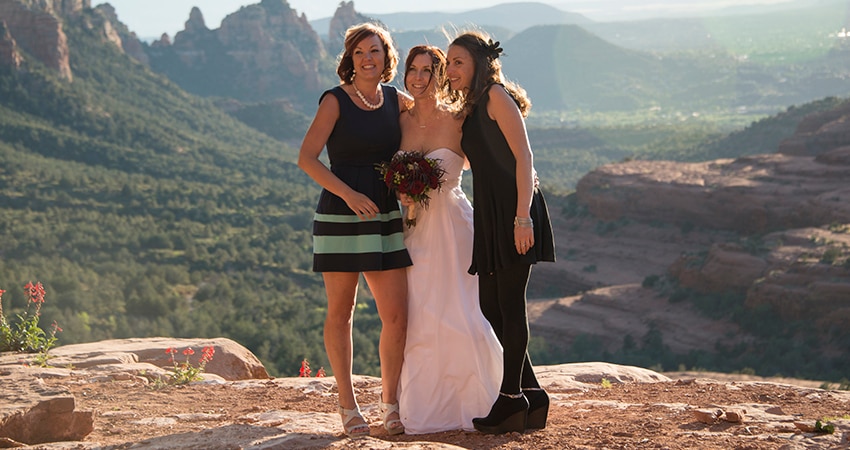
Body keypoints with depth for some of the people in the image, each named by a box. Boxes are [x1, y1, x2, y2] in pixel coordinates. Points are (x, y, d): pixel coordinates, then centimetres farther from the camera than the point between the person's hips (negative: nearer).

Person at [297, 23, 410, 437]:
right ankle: (347, 405, 14)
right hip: (341, 216, -4)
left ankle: (390, 401, 13)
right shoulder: (335, 101, -4)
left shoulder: (396, 100, 9)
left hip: (385, 217, 4)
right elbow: (306, 158, -10)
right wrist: (348, 194, -20)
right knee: (341, 312, 4)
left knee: (396, 315, -2)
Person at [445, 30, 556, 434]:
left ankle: (511, 397, 0)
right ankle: (531, 396, 14)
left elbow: (523, 156, -14)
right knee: (491, 306, 8)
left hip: (513, 210, -9)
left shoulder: (497, 95, -7)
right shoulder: (468, 108, 19)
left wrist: (522, 216, -23)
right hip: (489, 214, 9)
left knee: (509, 303, -6)